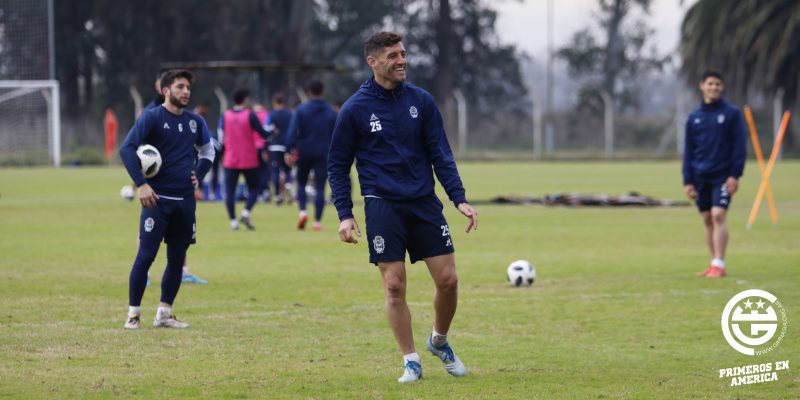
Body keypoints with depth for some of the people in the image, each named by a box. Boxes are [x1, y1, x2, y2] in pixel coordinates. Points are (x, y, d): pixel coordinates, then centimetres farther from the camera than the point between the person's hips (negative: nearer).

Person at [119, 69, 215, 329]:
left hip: (185, 201, 6)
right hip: (157, 199, -6)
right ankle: (133, 313, 0)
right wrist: (141, 184, -21)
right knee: (146, 256, -9)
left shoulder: (195, 122, 11)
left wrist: (198, 176, 12)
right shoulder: (152, 117, -5)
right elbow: (127, 149, -13)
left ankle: (164, 314, 15)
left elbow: (208, 150, 29)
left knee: (177, 259, 7)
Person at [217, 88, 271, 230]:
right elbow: (264, 134, -4)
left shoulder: (225, 116, 0)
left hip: (230, 160, 2)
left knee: (230, 191, 6)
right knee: (253, 189, 9)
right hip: (249, 160, -2)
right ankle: (246, 212, -14)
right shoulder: (250, 115, -8)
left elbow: (221, 138, 2)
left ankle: (233, 220, -3)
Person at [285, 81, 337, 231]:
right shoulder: (331, 112, 6)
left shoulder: (301, 110, -1)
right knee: (320, 187, 0)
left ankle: (302, 211, -6)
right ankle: (318, 221, -5)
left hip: (304, 152, -1)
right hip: (323, 154, 1)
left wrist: (291, 150, -15)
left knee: (301, 183, 15)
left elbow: (293, 131, -12)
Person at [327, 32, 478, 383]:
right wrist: (345, 215, -5)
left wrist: (459, 198, -5)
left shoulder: (421, 101, 4)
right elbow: (337, 165, 3)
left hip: (424, 202, 3)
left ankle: (439, 342, 25)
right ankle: (411, 362, 6)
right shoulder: (355, 109, -3)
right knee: (394, 286, -6)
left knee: (448, 279, -1)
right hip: (382, 206, -3)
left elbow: (441, 154, 5)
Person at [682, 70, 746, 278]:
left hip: (723, 176, -4)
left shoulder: (732, 113, -1)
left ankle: (719, 265, -14)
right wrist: (688, 180, 6)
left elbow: (739, 145, -4)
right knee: (707, 220, 6)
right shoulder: (694, 117, 10)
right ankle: (714, 264, 13)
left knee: (718, 215, -15)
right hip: (701, 177, 4)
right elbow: (689, 150, 12)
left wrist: (735, 175, -12)